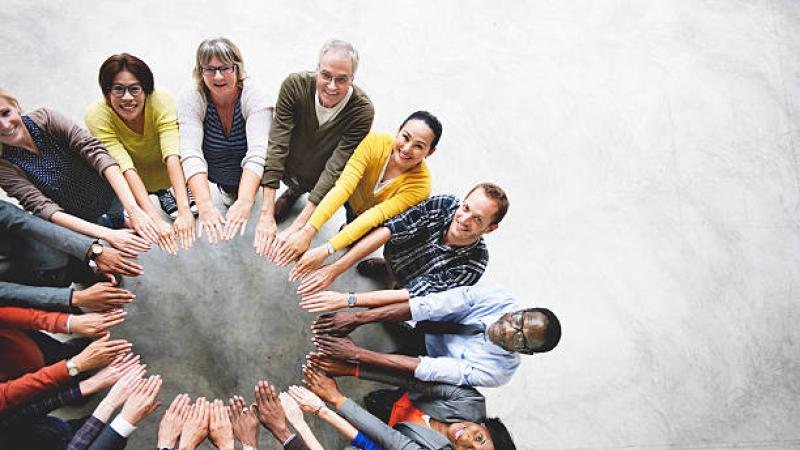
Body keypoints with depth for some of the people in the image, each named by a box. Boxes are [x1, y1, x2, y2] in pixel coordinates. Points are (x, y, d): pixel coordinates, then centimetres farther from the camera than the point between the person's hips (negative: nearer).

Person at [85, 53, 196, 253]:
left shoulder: (161, 100, -31)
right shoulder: (97, 116, -30)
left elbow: (172, 157, -40)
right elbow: (126, 169, -39)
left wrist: (184, 211, -52)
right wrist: (156, 220, -50)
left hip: (165, 173, 2)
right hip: (127, 181, -1)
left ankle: (164, 192, 9)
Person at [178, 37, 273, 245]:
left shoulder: (257, 98, -27)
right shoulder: (190, 100, -23)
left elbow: (257, 154, -40)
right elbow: (191, 154, -35)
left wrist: (244, 202, -55)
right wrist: (205, 204, -51)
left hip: (246, 174, -1)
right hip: (211, 171, 1)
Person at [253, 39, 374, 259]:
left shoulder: (362, 110, -30)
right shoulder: (294, 85, -26)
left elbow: (335, 169, -32)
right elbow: (277, 145, -29)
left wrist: (297, 228, -38)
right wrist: (266, 214, -35)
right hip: (292, 168, 3)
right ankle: (295, 190, 20)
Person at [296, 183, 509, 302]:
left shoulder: (473, 265, -35)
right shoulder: (444, 205, -28)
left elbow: (415, 295, -39)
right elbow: (388, 230, -33)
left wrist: (347, 299, -45)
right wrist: (335, 269, -43)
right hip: (395, 256, 2)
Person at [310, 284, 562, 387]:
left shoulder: (497, 372, -32)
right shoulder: (499, 299, -27)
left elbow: (427, 369, -37)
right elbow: (428, 306, -33)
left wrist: (357, 354, -41)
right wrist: (357, 318, -40)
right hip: (422, 331, 2)